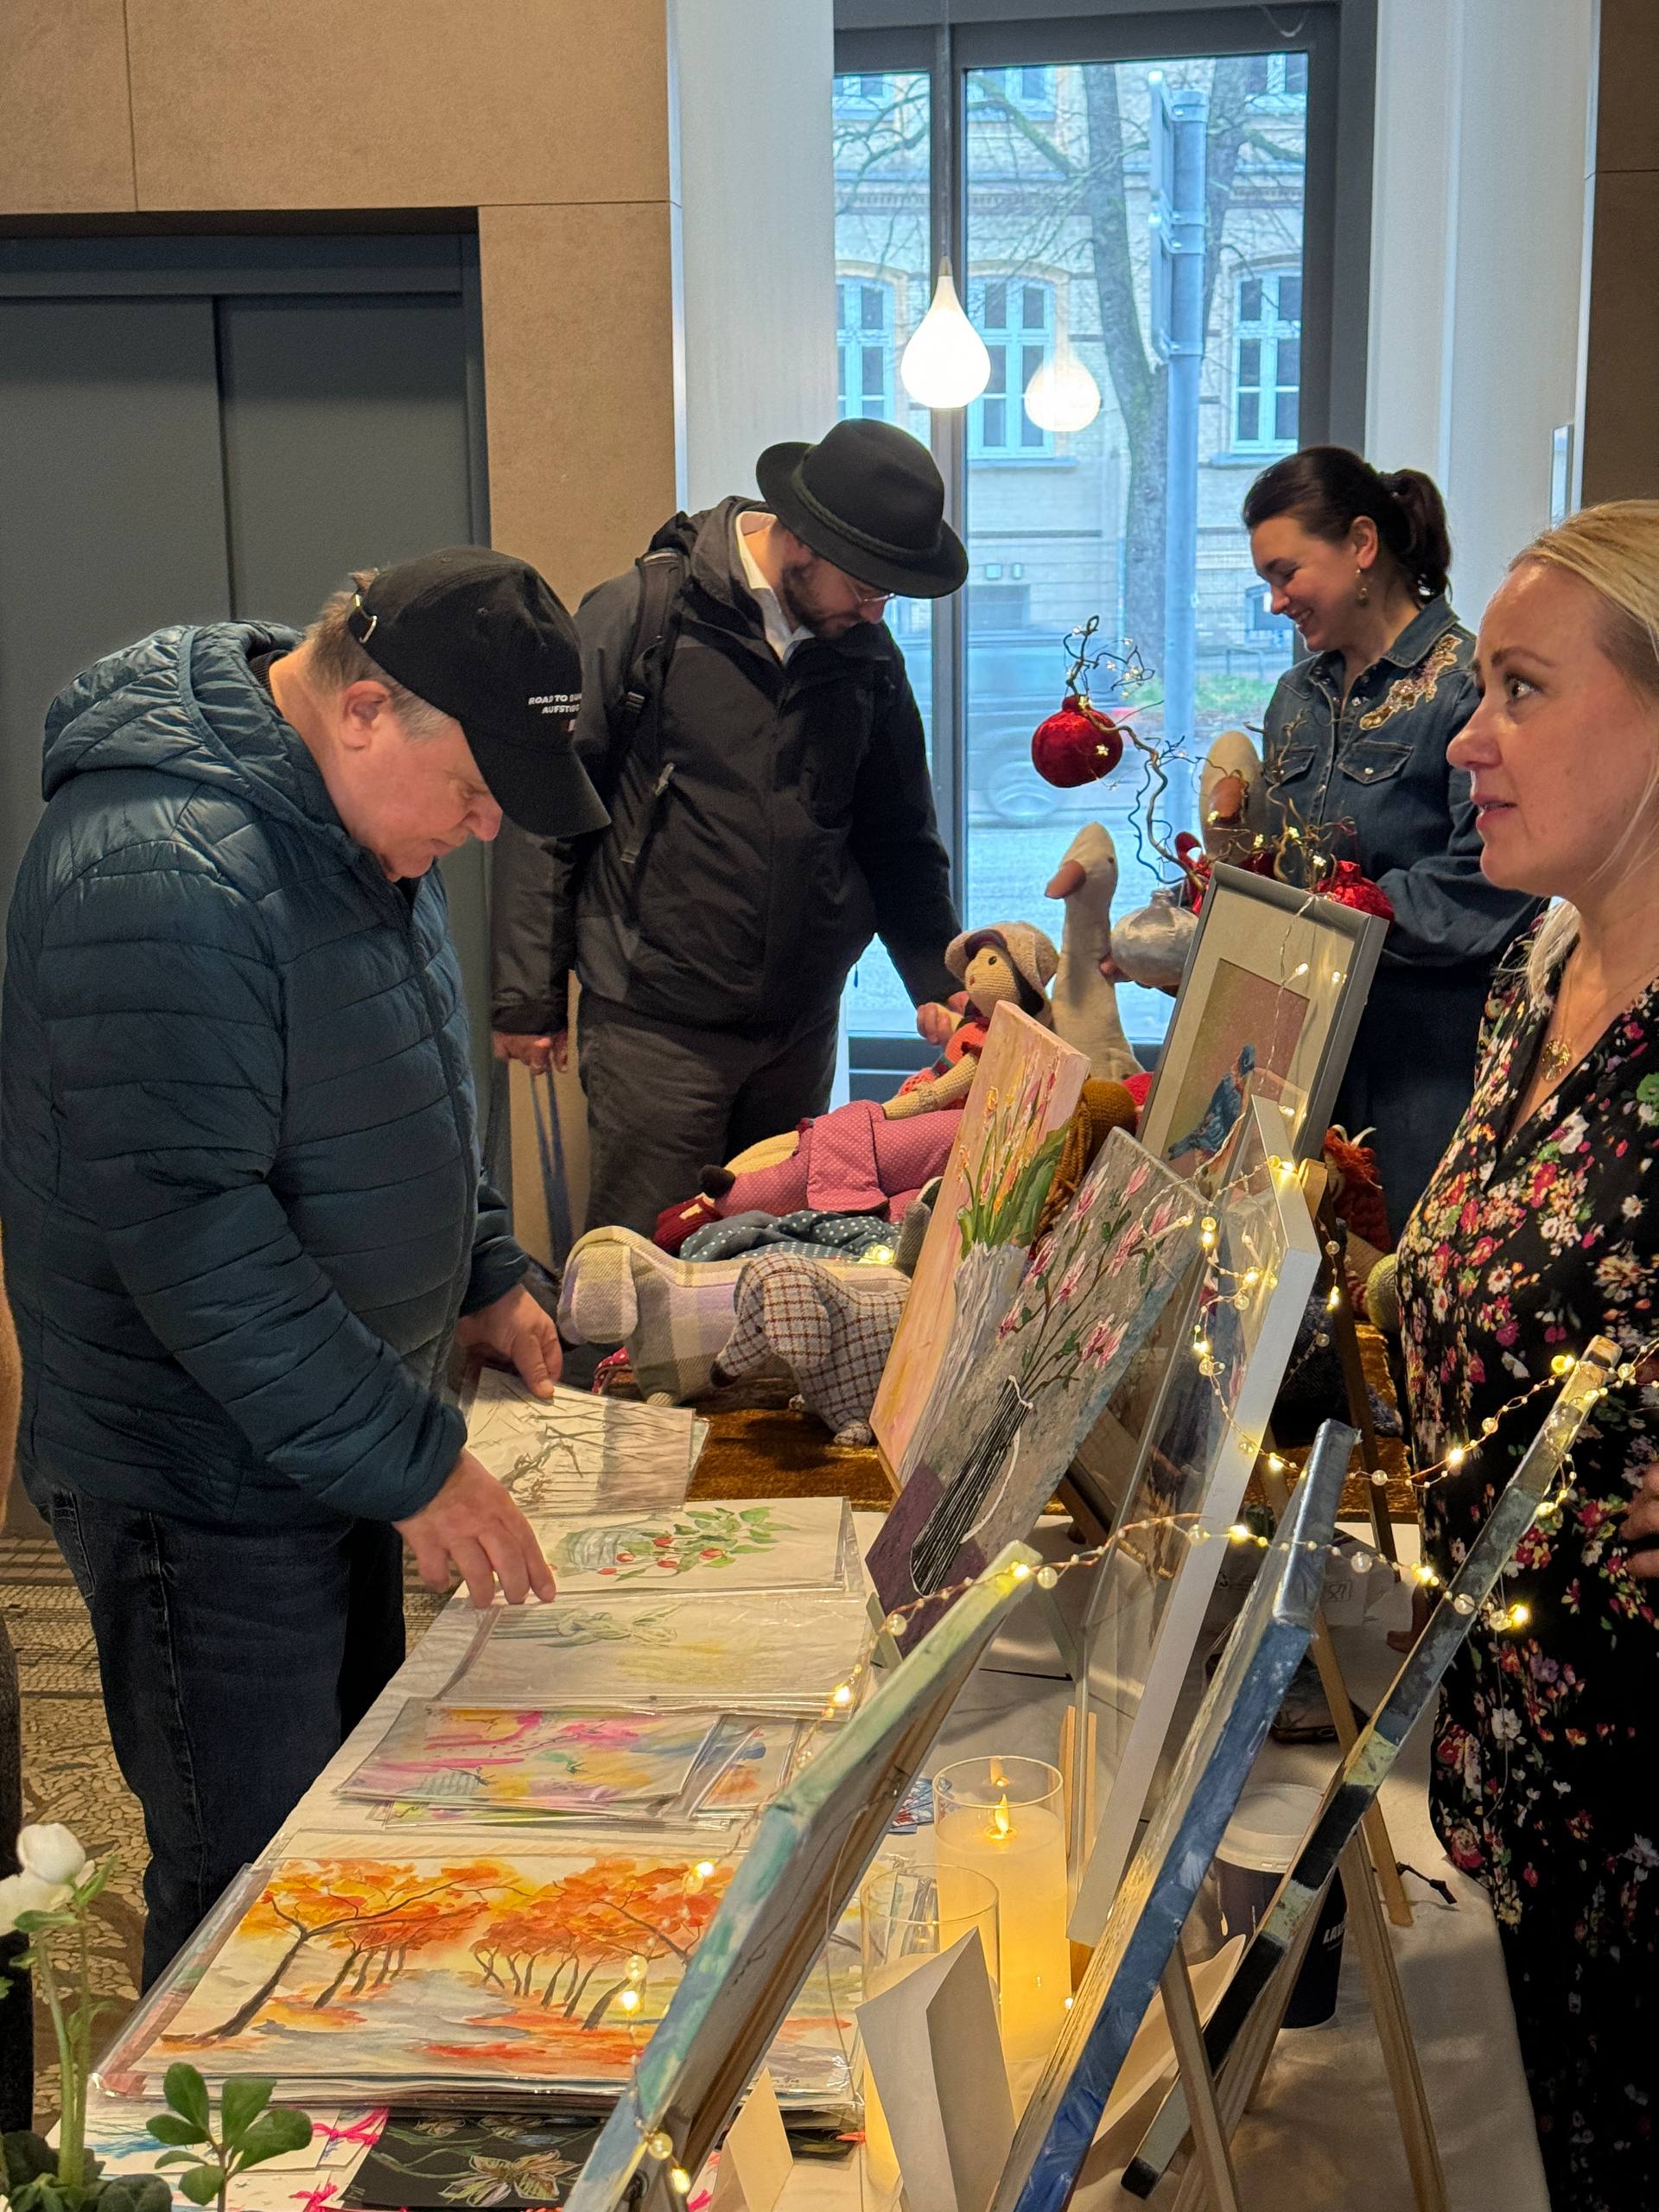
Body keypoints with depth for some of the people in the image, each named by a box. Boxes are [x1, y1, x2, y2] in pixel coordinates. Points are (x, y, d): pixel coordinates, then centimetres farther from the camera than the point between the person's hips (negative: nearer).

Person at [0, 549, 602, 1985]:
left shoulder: (367, 818, 5)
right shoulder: (162, 874, -27)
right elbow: (188, 1234, -28)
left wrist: (482, 1272, 12)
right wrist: (412, 1460, -24)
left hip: (334, 1435, 10)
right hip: (203, 1480, -9)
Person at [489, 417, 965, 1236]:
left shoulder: (868, 656, 6)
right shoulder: (637, 615, -8)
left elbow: (899, 837, 16)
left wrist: (943, 986, 3)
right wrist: (529, 997, -8)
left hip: (802, 1028, 5)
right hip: (657, 1024, -5)